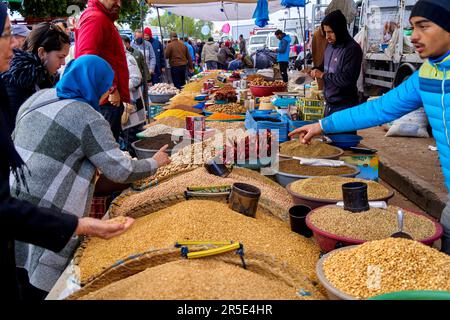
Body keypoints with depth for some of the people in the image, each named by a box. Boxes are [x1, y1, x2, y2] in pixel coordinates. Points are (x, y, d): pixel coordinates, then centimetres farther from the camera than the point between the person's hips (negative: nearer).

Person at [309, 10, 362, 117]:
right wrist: (315, 70, 3)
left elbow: (347, 79, -26)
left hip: (344, 107, -8)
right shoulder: (330, 45, 9)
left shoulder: (352, 49, -18)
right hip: (329, 104, 8)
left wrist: (323, 75, -17)